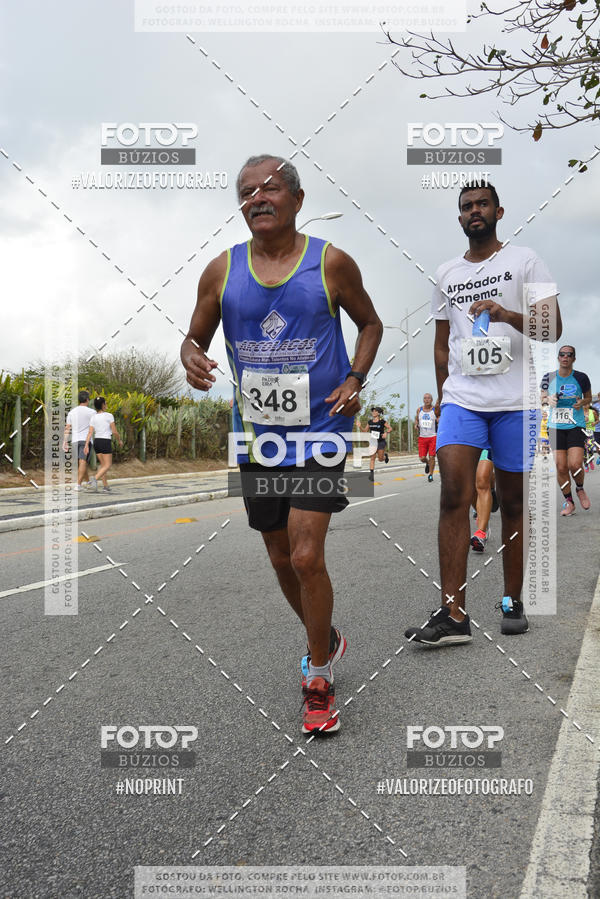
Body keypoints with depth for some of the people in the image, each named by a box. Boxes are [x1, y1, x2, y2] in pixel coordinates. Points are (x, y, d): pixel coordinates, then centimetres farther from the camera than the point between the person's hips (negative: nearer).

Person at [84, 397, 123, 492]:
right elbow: (114, 431, -9)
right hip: (106, 442, -6)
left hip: (96, 441, 6)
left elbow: (90, 432, -3)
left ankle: (105, 485, 11)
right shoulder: (109, 416, -9)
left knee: (103, 464, 15)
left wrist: (86, 445, -7)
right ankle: (95, 478, -24)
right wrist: (119, 440, 7)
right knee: (108, 465, -2)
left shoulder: (93, 417, 4)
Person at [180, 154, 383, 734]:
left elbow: (370, 322, 10)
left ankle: (318, 681, 11)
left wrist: (355, 380, -6)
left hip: (319, 431, -3)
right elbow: (196, 337, 11)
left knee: (307, 559, -11)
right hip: (257, 435, 4)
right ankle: (325, 640, 42)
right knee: (282, 560, 15)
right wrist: (191, 358, -14)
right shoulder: (222, 270, 2)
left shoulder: (330, 262, -3)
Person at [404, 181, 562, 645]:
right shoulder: (447, 274, 17)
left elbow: (552, 327, -3)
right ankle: (453, 614, -14)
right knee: (454, 494, -14)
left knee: (513, 501, 4)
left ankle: (512, 602, 18)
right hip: (461, 398, 2)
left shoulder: (524, 260, 6)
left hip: (515, 399, -2)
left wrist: (509, 315, -20)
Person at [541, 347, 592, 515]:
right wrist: (548, 400, -9)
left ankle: (580, 489, 19)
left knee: (575, 464, -14)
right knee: (560, 467, -2)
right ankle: (568, 502, 15)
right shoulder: (549, 377, 3)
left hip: (576, 426, -2)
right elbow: (542, 399, 14)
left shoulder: (581, 378, 0)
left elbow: (589, 397, 14)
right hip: (556, 426, 2)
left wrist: (582, 402, -8)